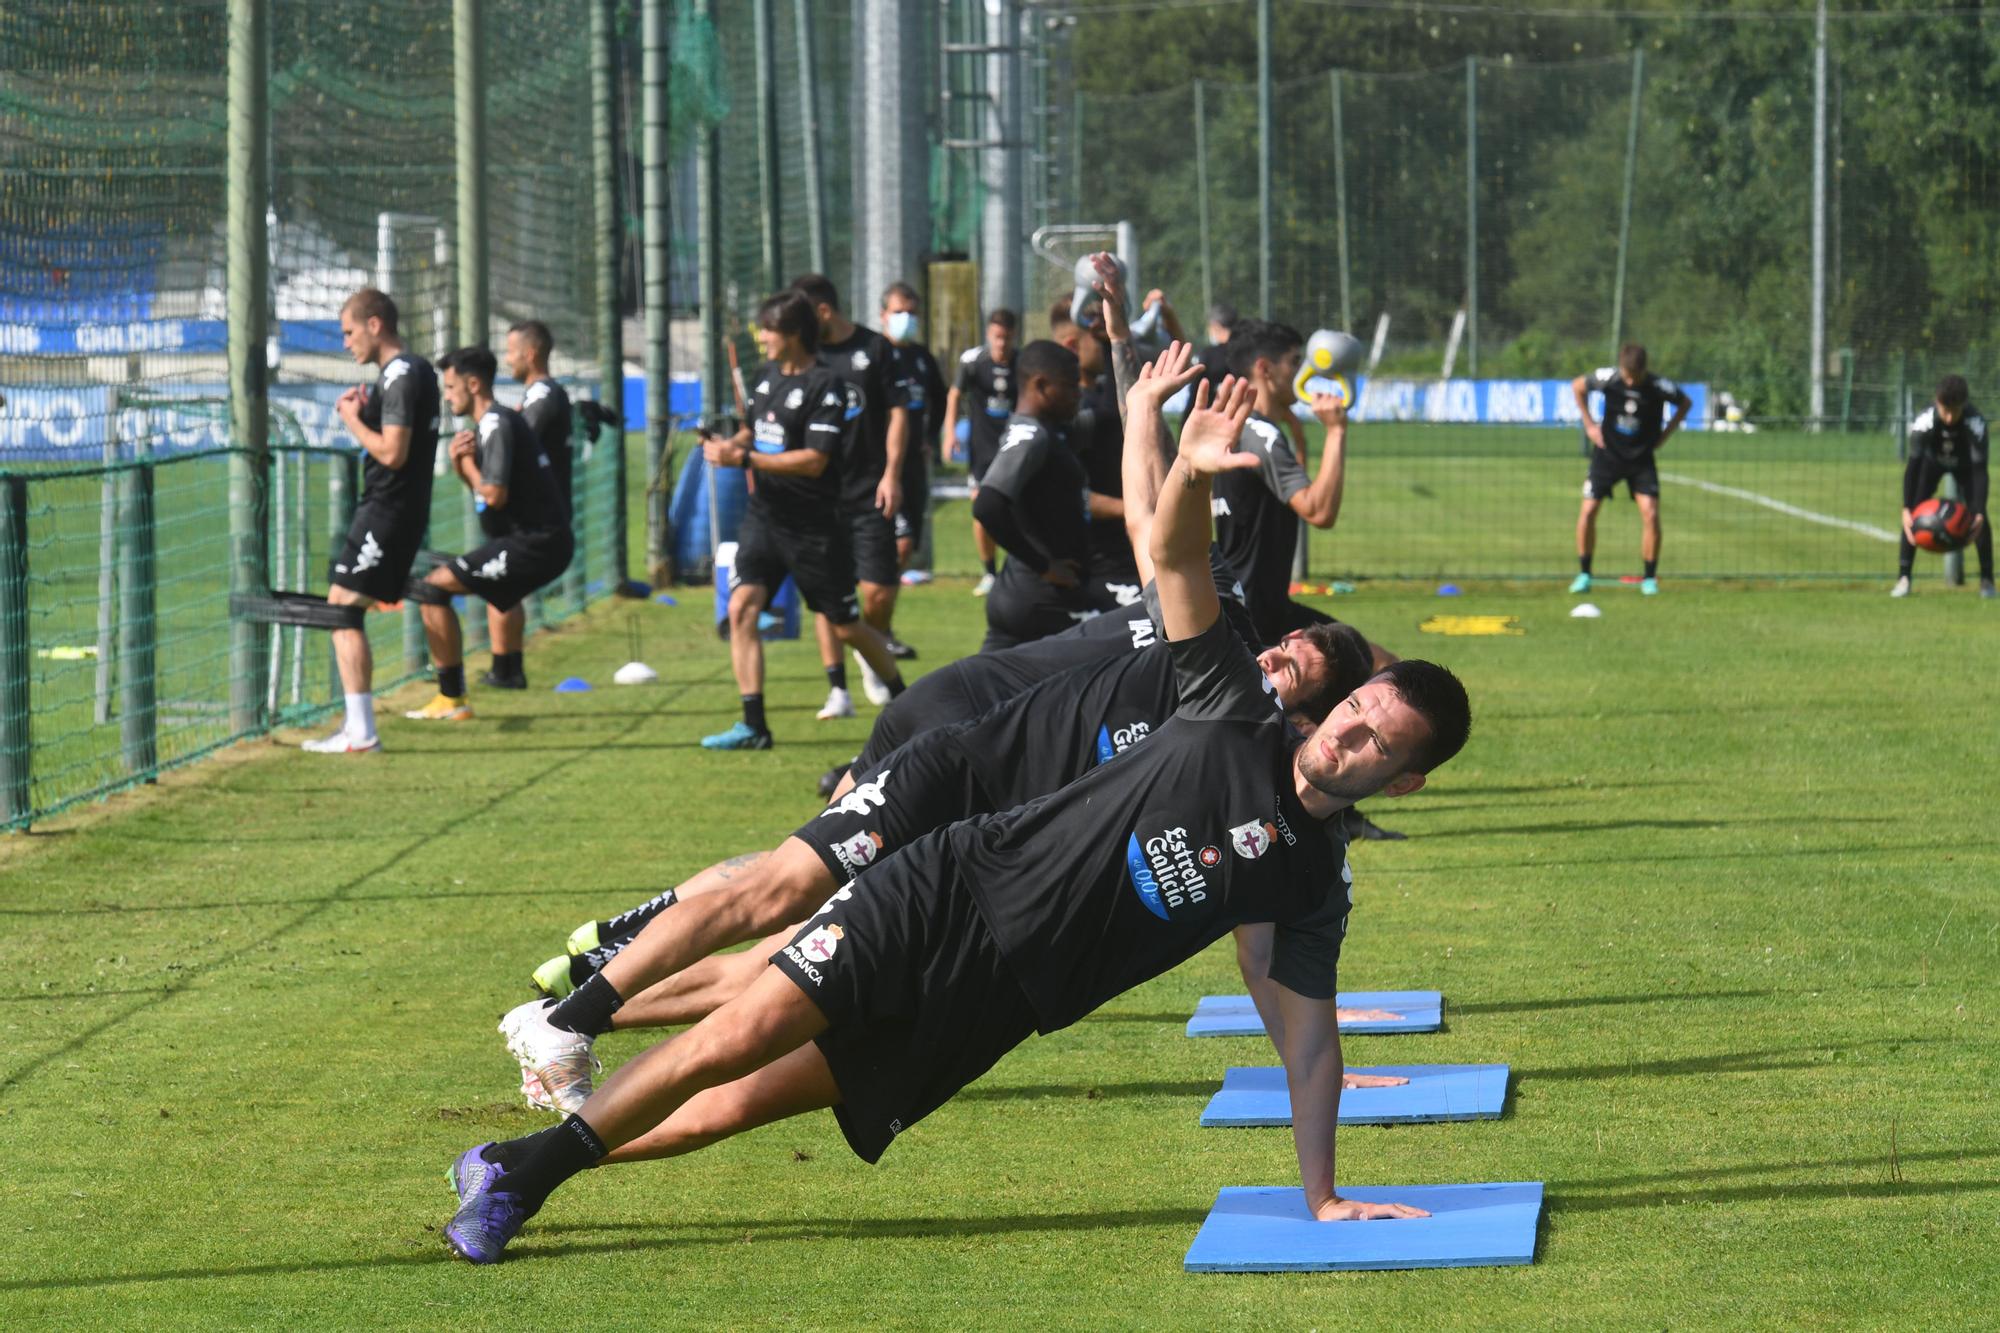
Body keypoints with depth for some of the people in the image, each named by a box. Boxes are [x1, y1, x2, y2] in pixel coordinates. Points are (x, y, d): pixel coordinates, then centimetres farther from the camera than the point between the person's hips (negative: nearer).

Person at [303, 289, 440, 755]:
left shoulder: (400, 375, -15)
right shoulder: (417, 370, 16)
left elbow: (392, 453, -22)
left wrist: (353, 420, -9)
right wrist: (364, 414, 10)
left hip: (387, 511, -10)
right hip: (402, 509, 10)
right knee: (344, 610, 14)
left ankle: (360, 733, -13)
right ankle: (356, 724, 15)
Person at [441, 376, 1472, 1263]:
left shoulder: (1312, 881, 1)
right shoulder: (1235, 716, -2)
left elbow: (1308, 1026, 6)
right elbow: (1173, 557, -5)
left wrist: (1321, 1194, 1)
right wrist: (1193, 469, -27)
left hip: (993, 1007, 1)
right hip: (953, 891, -1)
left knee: (745, 1105, -4)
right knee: (745, 1034, -16)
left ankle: (539, 1170, 12)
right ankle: (526, 1165, 2)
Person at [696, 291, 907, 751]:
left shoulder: (826, 387, -16)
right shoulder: (769, 374, 8)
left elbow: (814, 461, -23)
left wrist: (744, 459, -25)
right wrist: (727, 444, -1)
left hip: (813, 526, -6)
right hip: (764, 515, 6)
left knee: (845, 626, 6)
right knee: (742, 607, -10)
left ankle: (903, 698, 29)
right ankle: (753, 725, -9)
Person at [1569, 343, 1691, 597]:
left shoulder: (1659, 386, -18)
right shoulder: (1608, 378, -16)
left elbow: (1686, 403, 4)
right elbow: (1577, 386, 5)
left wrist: (1665, 434, -1)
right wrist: (1589, 424, 1)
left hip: (1641, 458, -1)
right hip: (1608, 453, 1)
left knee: (1651, 514, -14)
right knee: (1588, 511, -8)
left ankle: (1649, 578, 0)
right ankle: (1584, 574, 7)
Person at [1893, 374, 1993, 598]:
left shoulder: (1976, 423, -40)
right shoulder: (1924, 422, -39)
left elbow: (1980, 471, -39)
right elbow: (1912, 466, -38)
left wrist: (1979, 513, -49)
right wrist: (1906, 510, -47)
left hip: (1965, 464, 0)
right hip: (1932, 460, 0)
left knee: (1977, 516, -15)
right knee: (1913, 513, -15)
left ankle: (1987, 579, -2)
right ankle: (1903, 578, -10)